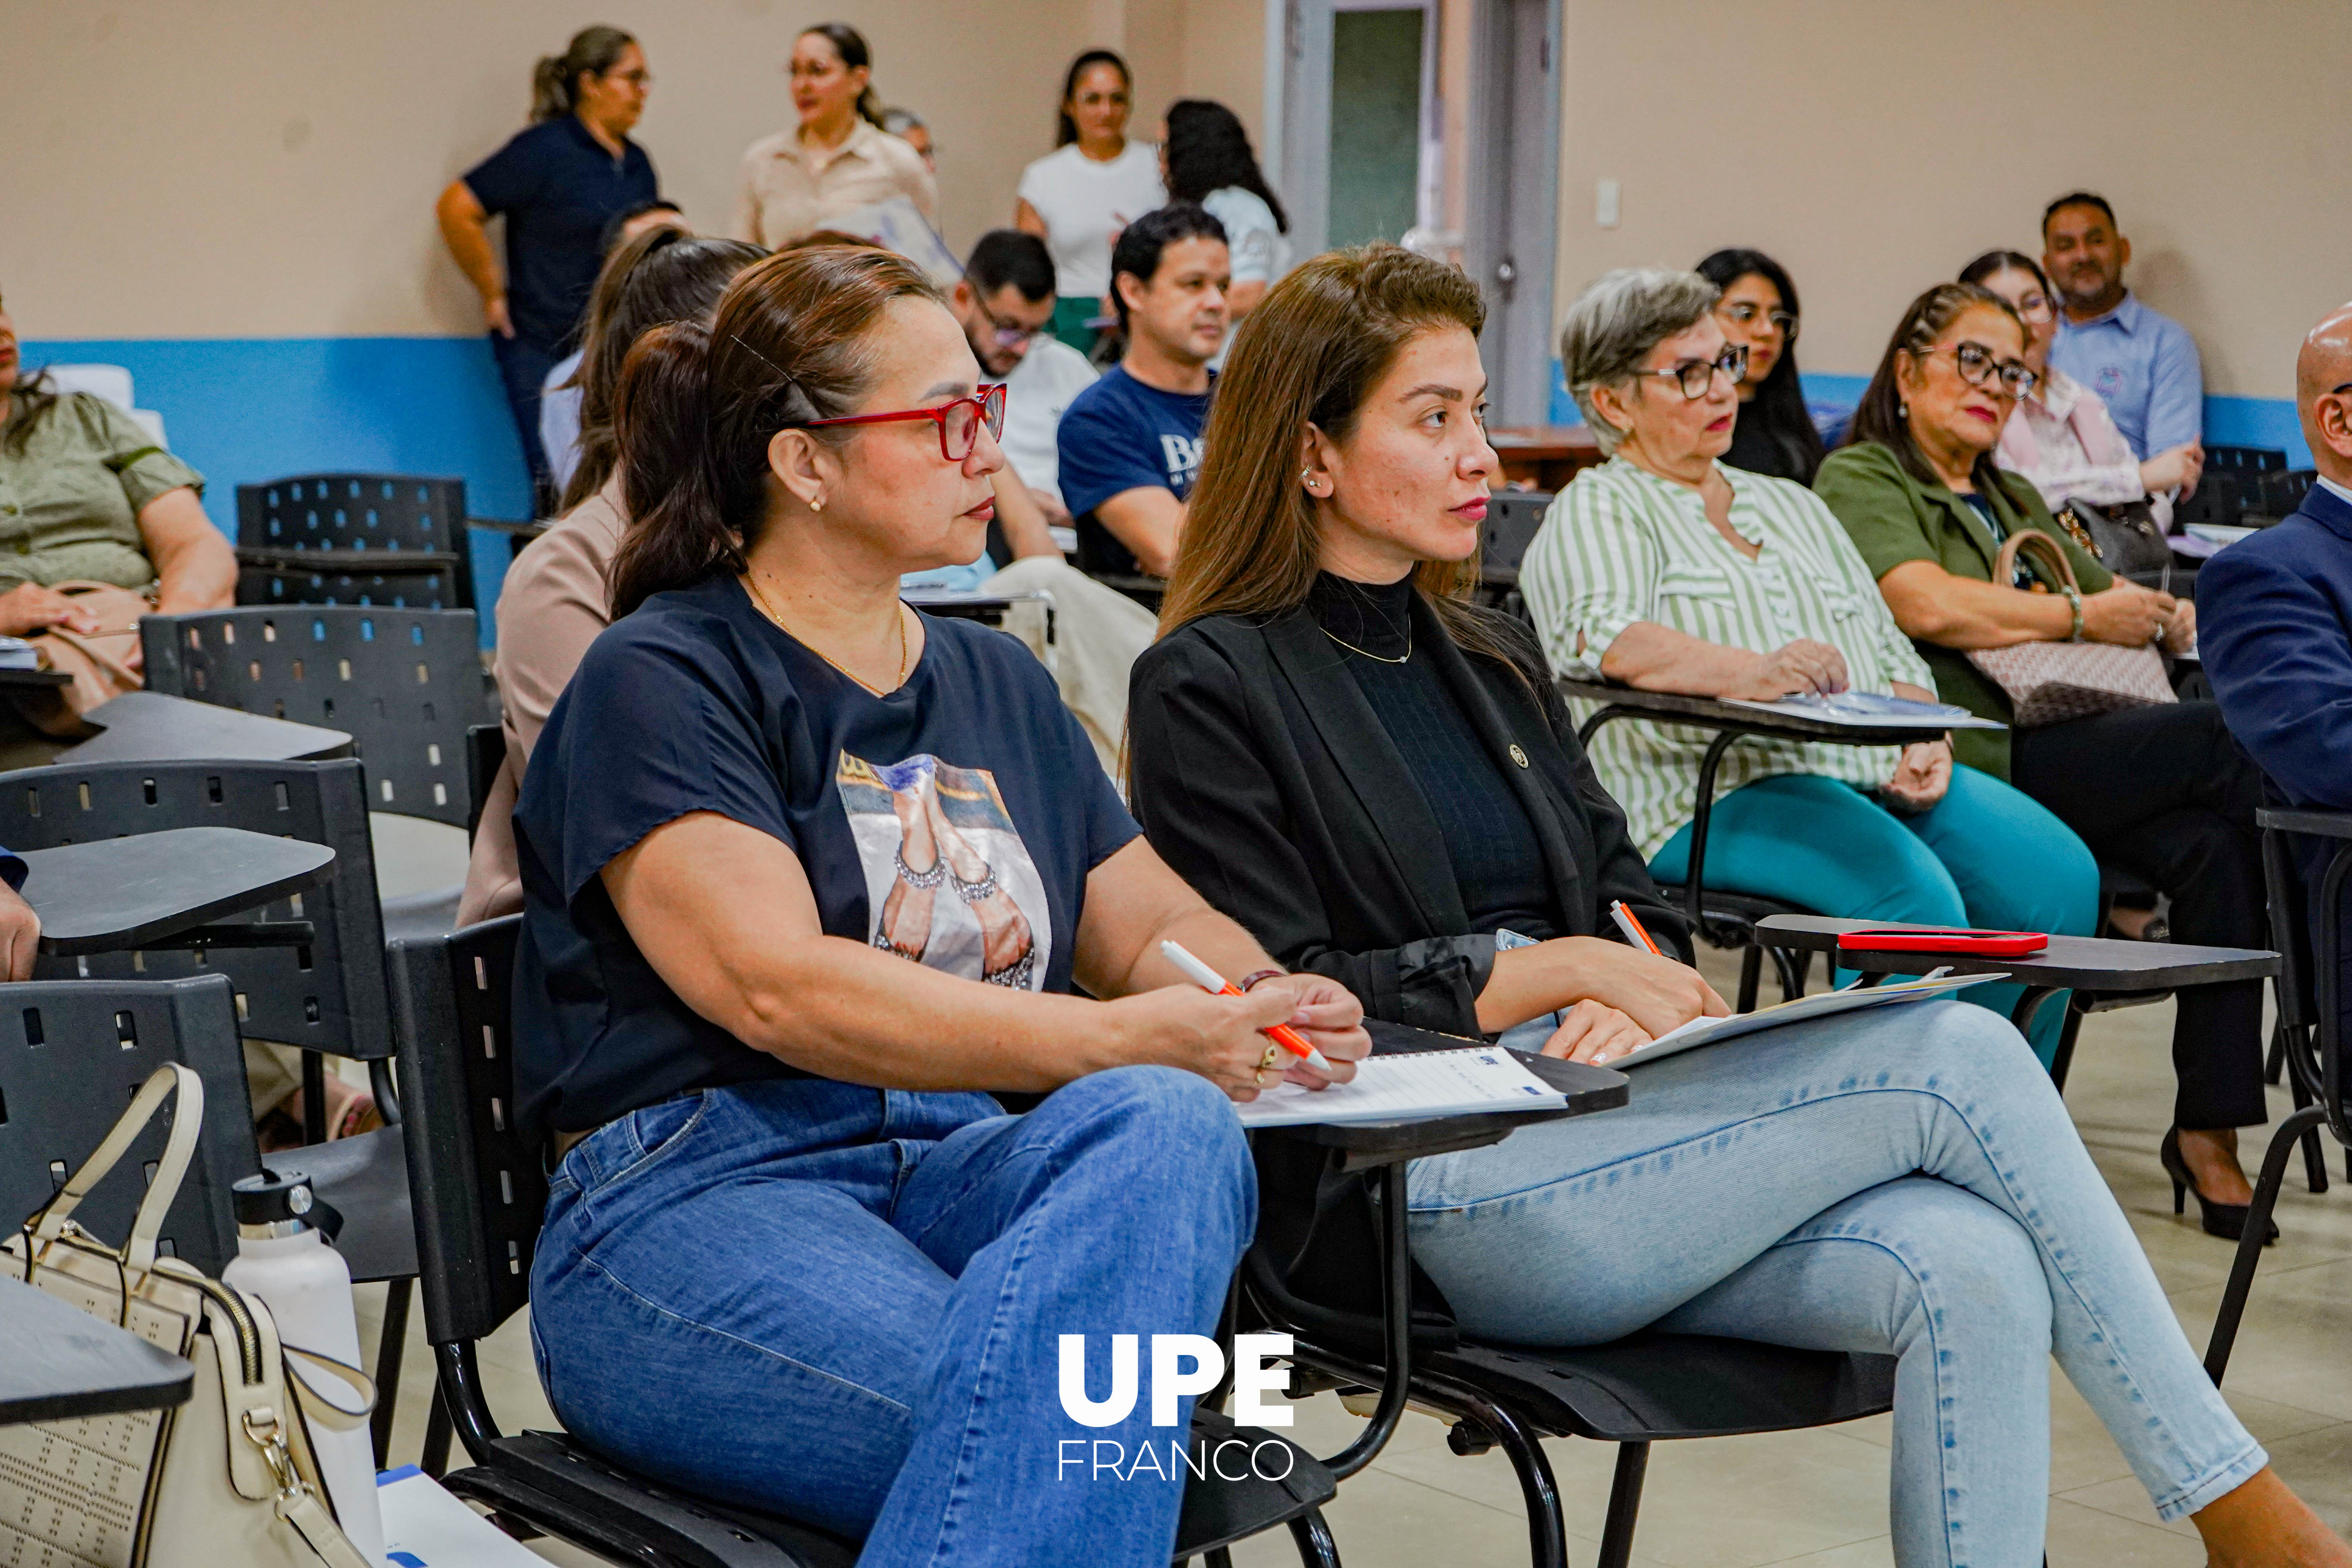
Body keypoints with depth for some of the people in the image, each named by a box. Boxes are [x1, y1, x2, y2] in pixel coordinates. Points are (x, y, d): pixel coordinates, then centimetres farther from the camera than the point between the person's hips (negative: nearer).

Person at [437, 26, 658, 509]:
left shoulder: (636, 162, 13)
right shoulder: (545, 150, -8)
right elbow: (457, 208, -10)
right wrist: (494, 293, -7)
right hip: (544, 350, -6)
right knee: (561, 495, -9)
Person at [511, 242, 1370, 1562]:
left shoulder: (997, 685, 23)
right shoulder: (660, 685, 0)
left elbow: (1159, 925, 24)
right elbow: (777, 987, -14)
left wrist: (1260, 1005, -2)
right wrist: (1118, 1040, -19)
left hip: (968, 1170, 6)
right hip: (699, 1194, -6)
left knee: (1173, 1127, -32)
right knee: (1042, 1441, -38)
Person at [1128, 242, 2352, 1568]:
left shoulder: (1491, 653, 22)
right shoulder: (1212, 688, -1)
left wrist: (1634, 992, -4)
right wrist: (1557, 970, -12)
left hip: (1588, 1121, 7)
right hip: (1438, 1189, -7)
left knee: (1970, 1266, -23)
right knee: (1956, 1057, -20)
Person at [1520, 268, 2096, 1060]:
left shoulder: (1795, 505, 28)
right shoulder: (1596, 511, 6)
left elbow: (1893, 655, 24)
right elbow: (1604, 640, -16)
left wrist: (1924, 748, 2)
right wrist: (1754, 673, -32)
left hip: (1882, 778, 7)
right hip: (1721, 791, -7)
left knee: (2059, 874, -18)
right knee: (1916, 894, -32)